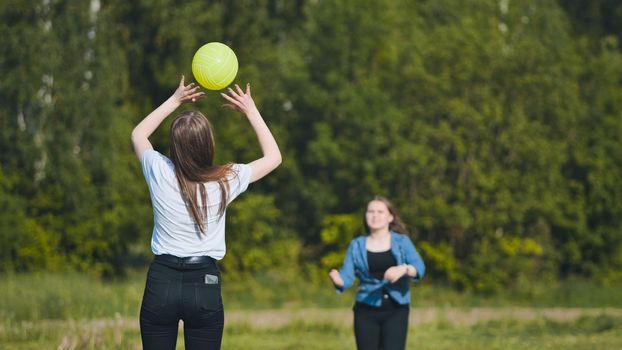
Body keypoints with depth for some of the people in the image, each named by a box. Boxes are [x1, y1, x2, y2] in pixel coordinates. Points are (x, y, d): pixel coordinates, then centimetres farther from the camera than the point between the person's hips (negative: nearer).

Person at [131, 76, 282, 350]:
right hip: (205, 286, -1)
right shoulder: (225, 182, -8)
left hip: (162, 283, 1)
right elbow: (273, 157, 10)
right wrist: (251, 111, 12)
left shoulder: (160, 173, -7)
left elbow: (138, 134, 17)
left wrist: (175, 101, 18)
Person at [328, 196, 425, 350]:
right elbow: (346, 276, 0)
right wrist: (336, 278, -24)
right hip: (367, 310, 2)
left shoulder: (402, 242, 5)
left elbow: (419, 268, -10)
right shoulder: (357, 245, 9)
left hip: (396, 310, -2)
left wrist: (404, 269, -32)